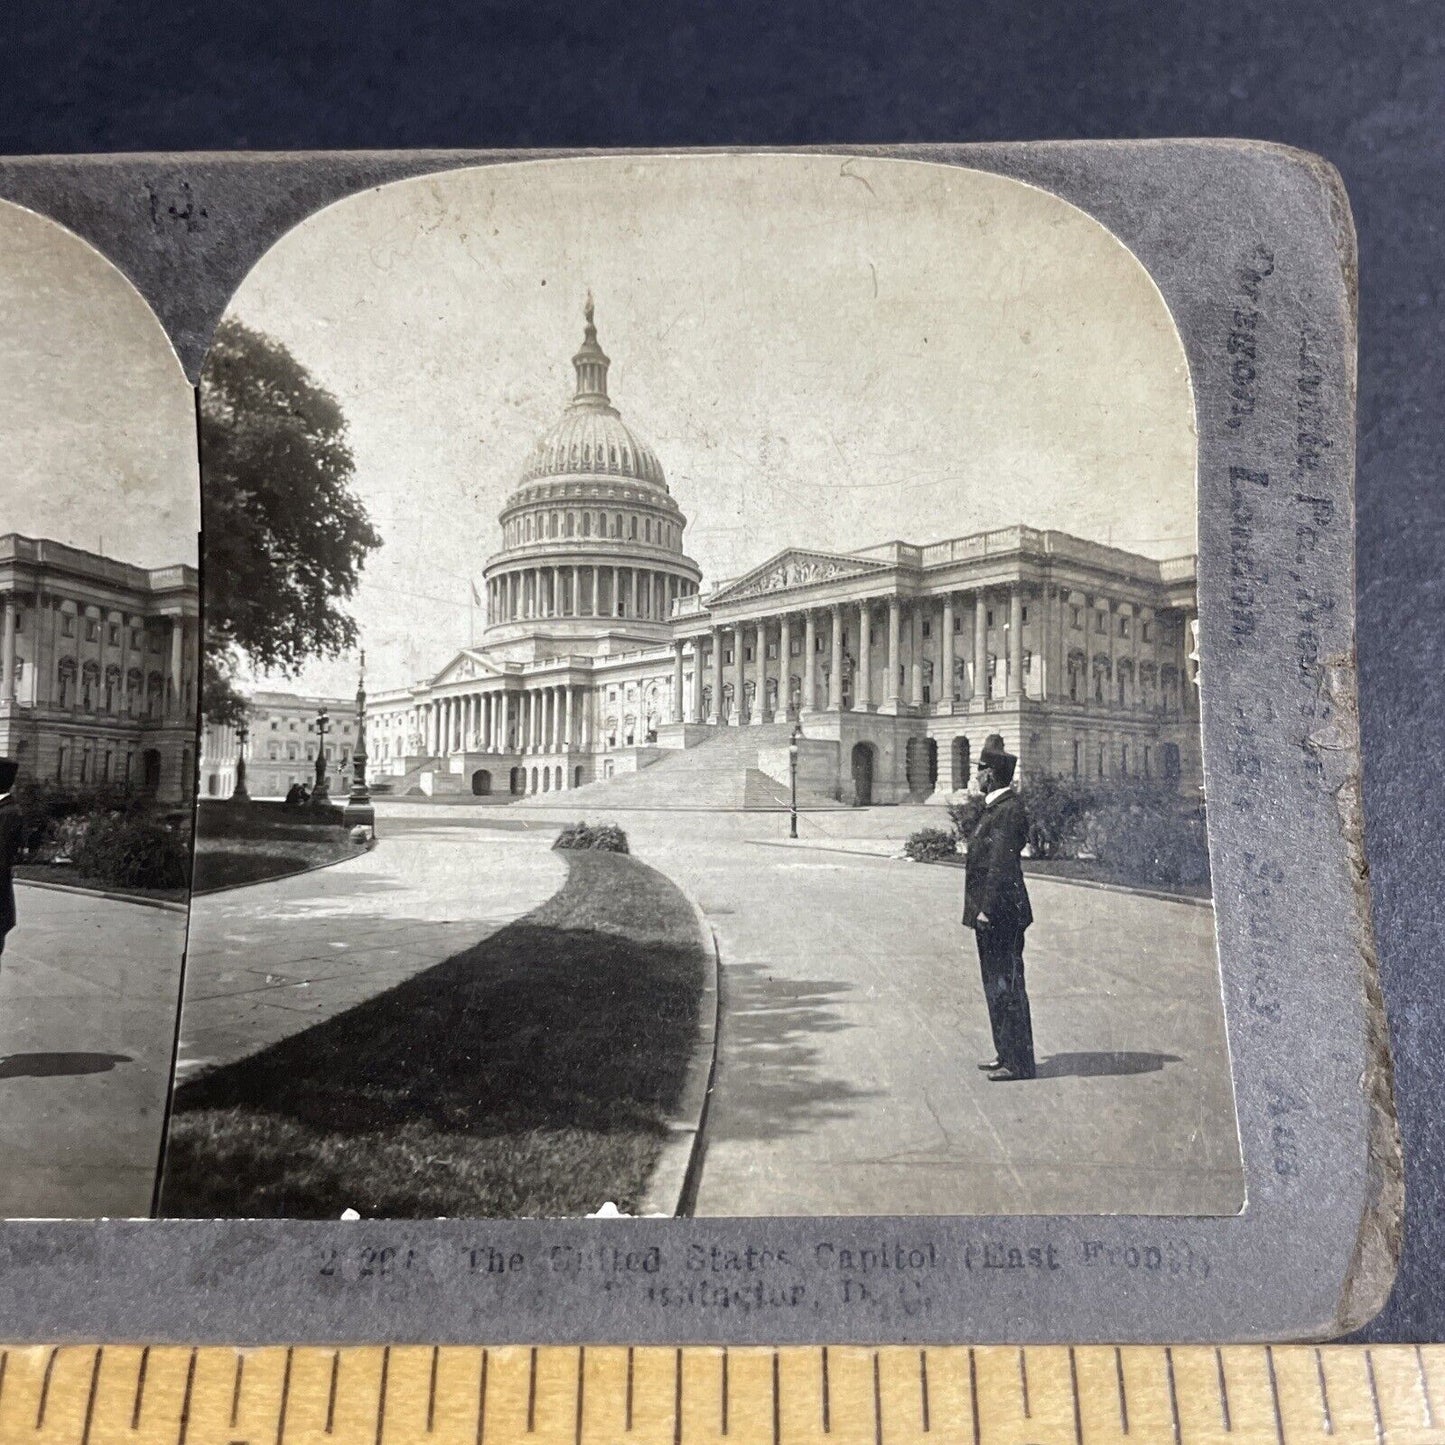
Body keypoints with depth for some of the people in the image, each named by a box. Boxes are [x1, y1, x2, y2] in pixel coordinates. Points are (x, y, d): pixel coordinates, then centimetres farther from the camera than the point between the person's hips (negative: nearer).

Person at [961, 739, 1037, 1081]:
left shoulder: (1009, 810, -17)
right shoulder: (995, 807, 15)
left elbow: (1001, 864, -22)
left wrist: (987, 909, -22)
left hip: (1001, 915, -10)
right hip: (994, 914, 10)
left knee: (1005, 986, -4)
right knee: (997, 985, 16)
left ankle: (1018, 1062, 3)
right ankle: (1006, 1053, 26)